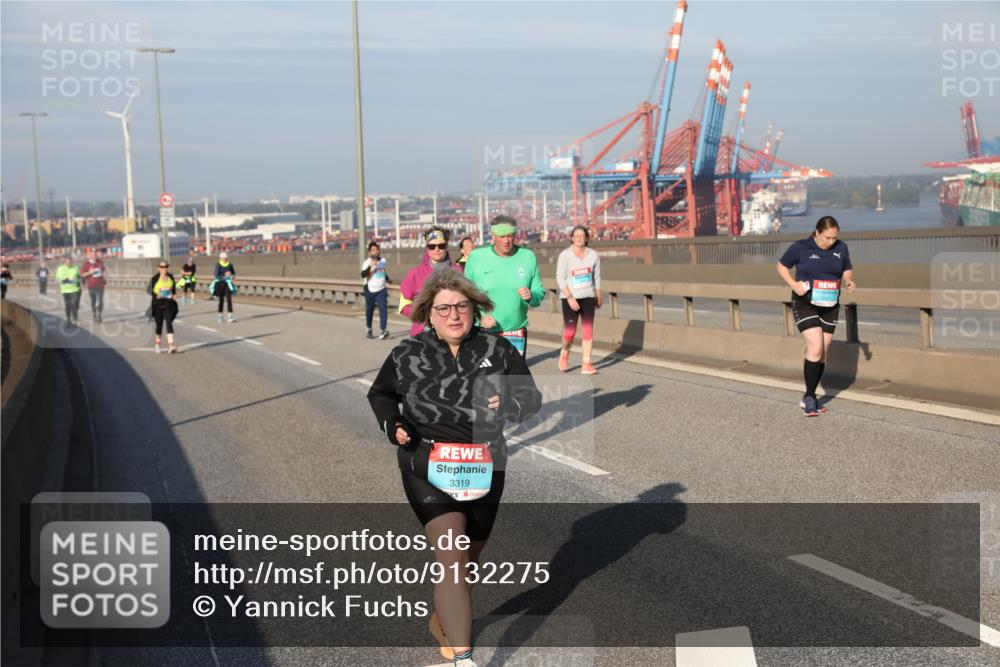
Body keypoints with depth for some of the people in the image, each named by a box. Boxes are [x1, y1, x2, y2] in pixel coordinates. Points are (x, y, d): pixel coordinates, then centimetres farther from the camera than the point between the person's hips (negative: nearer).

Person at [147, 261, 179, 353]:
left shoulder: (171, 277, 5)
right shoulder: (155, 278, -6)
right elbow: (148, 289, -2)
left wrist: (174, 295, -1)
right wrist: (156, 295, -19)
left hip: (169, 303, 2)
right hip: (158, 303, -2)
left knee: (169, 322, -10)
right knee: (159, 324, 8)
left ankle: (171, 345, -18)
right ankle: (157, 344, 29)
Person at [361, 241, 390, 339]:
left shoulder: (382, 261, 7)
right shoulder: (367, 263, -10)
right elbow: (363, 275, -27)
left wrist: (387, 279, 38)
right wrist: (370, 267, -40)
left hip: (381, 290, 3)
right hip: (370, 290, -2)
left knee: (383, 309, -15)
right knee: (369, 311, 9)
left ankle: (382, 330, -23)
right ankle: (368, 329, 31)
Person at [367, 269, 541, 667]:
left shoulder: (497, 350, -4)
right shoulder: (407, 355, -5)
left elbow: (532, 396, -1)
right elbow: (380, 393, 12)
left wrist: (510, 404, -23)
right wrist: (392, 424, -8)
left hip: (484, 470, 3)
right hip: (429, 470, -3)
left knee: (470, 558, 19)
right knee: (451, 558, -14)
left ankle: (442, 620, 47)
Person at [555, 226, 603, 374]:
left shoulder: (593, 255, 2)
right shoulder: (565, 255, -7)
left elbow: (597, 277, 12)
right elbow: (560, 278, -9)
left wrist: (599, 296, 17)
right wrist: (570, 297, -18)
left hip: (588, 297, 3)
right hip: (570, 298, -3)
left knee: (588, 330, -4)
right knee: (569, 332, -5)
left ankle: (586, 364, 2)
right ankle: (565, 352, 28)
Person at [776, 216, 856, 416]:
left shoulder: (841, 248, 2)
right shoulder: (800, 247, -9)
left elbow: (847, 271, 15)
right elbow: (781, 266, 2)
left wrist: (849, 282, -8)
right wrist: (793, 284, -14)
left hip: (830, 306, 5)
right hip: (805, 304, -5)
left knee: (822, 354, 6)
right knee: (816, 348, -18)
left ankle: (808, 398, 19)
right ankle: (810, 398, -7)